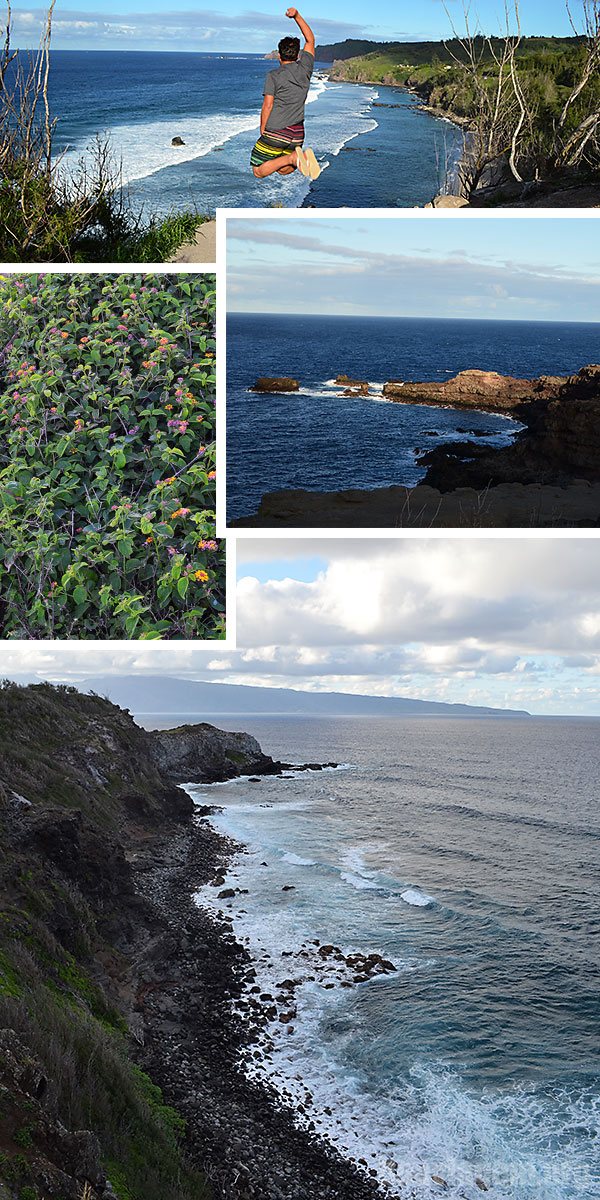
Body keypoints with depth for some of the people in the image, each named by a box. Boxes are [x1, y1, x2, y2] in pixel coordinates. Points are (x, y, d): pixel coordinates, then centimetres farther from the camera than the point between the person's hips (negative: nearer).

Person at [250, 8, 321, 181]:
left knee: (259, 172, 3)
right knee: (284, 170, 19)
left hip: (275, 133, -5)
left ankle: (293, 157, -20)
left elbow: (267, 106, -12)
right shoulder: (305, 69, 5)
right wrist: (297, 16, 16)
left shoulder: (273, 76, -7)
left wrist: (262, 131, -2)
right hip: (297, 133, 5)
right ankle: (304, 157, -14)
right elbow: (310, 39, 19)